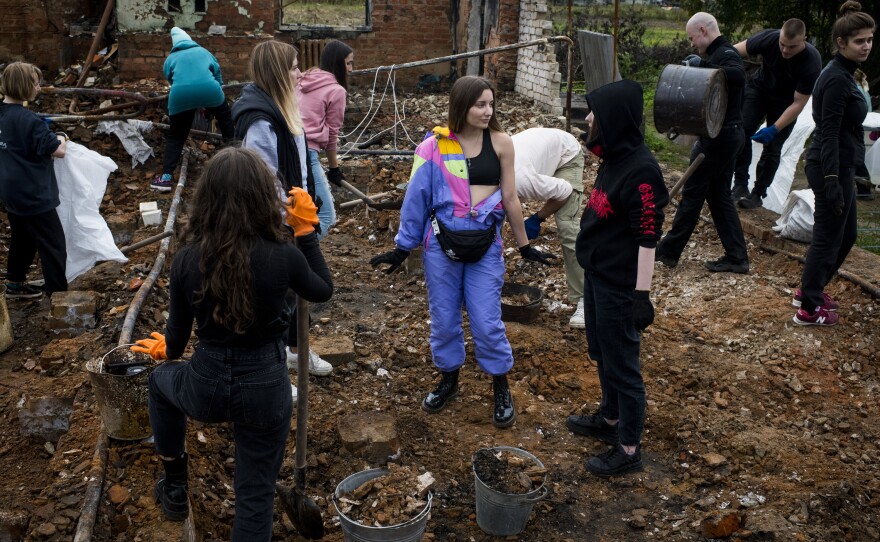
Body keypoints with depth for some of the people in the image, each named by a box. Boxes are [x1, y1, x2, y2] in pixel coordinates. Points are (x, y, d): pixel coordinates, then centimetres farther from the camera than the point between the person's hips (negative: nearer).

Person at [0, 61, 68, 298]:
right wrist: (61, 136, -3)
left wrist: (46, 134, 10)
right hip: (32, 194, -9)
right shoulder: (26, 119, -23)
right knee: (53, 243, 0)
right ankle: (58, 294, 5)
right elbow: (59, 151, -23)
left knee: (23, 238, 24)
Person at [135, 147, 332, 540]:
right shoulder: (283, 256, -18)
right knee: (255, 497, 17)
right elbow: (323, 291, 5)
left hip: (207, 386, 2)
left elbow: (176, 338, 3)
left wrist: (165, 350, 27)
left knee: (161, 378, 37)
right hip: (265, 386, -1)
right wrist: (306, 231, 4)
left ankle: (175, 488, 46)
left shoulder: (188, 259, -12)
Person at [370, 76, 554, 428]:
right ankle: (448, 379, 36)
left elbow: (510, 198, 1)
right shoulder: (435, 146, -6)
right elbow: (417, 197, 1)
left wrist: (524, 246, 6)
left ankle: (501, 389, 24)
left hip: (485, 245, -1)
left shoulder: (500, 142, -5)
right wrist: (403, 247, 5)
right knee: (443, 318, 13)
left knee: (487, 322, 2)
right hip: (441, 243, 1)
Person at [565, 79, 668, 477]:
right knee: (601, 353, 24)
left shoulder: (641, 170, -24)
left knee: (622, 364, 4)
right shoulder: (614, 157, 3)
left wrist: (641, 295, -21)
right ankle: (610, 419, 44)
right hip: (597, 273, 9)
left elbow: (648, 238, -23)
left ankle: (628, 450, 20)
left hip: (619, 284, -9)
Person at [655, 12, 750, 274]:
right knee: (719, 196, 12)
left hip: (719, 136, -10)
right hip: (726, 134, 10)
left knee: (693, 193, 0)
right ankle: (736, 257, 14)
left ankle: (668, 251, 10)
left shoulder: (725, 53, -16)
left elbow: (739, 76, -36)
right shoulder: (719, 54, 16)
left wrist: (703, 65, -35)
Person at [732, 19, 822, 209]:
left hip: (785, 101, -2)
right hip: (759, 88, 2)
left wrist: (774, 129, -33)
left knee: (772, 147, -3)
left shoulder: (811, 63, -31)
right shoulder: (769, 38, -27)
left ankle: (758, 193, 10)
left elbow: (798, 103, -26)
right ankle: (740, 184, -7)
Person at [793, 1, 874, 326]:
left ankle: (809, 291, 31)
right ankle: (808, 309, 10)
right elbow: (829, 133, -22)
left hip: (838, 166, 10)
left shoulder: (841, 73, 13)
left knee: (846, 234, 19)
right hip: (832, 167, -10)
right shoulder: (837, 79, -18)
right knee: (828, 238, -1)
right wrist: (832, 179, -25)